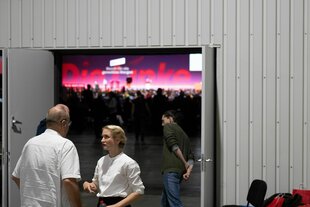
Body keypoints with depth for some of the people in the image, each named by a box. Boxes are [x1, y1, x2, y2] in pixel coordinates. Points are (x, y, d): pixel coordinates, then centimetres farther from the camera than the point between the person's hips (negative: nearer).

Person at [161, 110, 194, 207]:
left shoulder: (168, 126, 6)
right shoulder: (184, 134, 27)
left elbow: (173, 146, -10)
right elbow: (190, 157, 15)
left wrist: (185, 163, -4)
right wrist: (188, 171, 2)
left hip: (171, 169, -8)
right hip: (180, 170, 8)